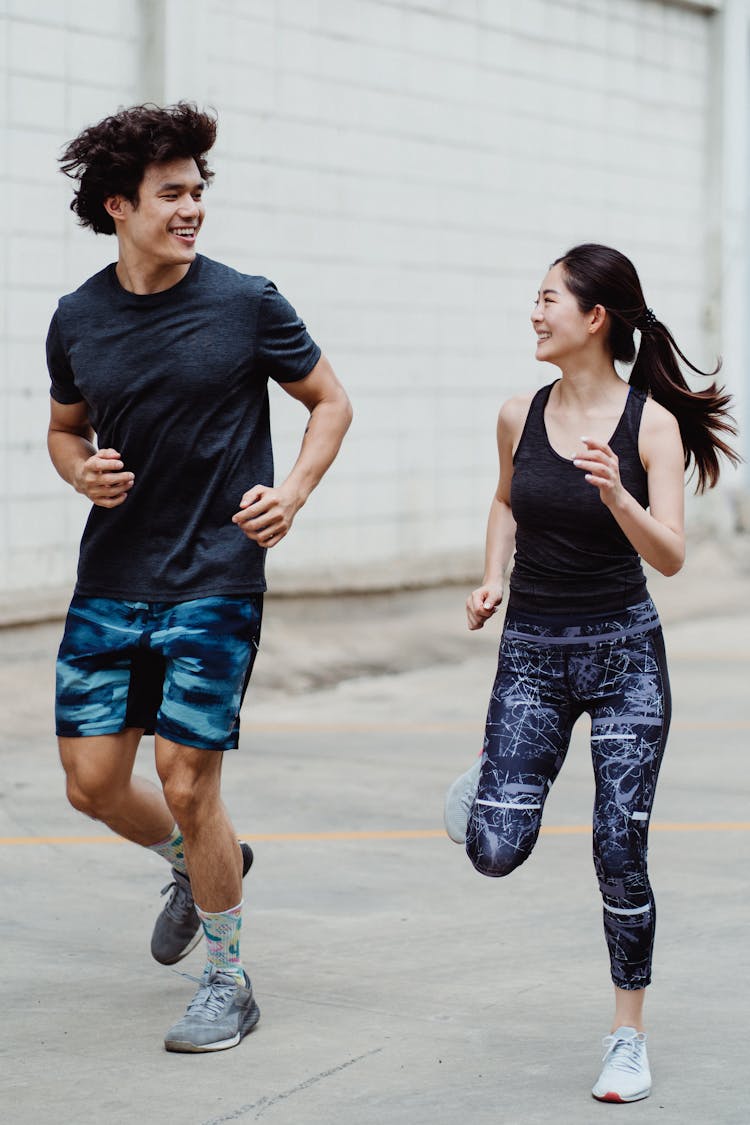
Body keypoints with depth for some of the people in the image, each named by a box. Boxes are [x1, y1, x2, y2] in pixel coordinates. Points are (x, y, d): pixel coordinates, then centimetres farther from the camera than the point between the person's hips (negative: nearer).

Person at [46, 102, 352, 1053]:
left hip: (214, 581, -4)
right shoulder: (77, 320, 3)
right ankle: (199, 865, 37)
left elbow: (330, 402, 5)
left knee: (186, 785, -7)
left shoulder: (245, 304, -6)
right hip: (109, 581, 4)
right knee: (92, 780, 5)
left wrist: (292, 492, -11)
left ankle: (227, 978, 13)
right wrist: (82, 469, -5)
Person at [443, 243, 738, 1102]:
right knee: (495, 853, -9)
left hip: (623, 652, -2)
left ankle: (628, 1037, 15)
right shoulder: (520, 417, 0)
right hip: (531, 652, 2)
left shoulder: (651, 422, -10)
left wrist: (615, 493, -31)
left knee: (620, 855, -3)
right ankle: (491, 777, 29)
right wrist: (492, 579, 6)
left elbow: (669, 557, -15)